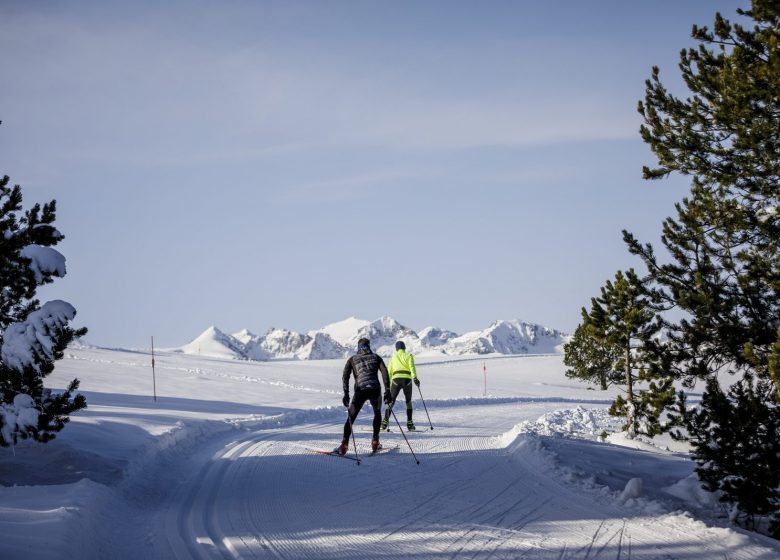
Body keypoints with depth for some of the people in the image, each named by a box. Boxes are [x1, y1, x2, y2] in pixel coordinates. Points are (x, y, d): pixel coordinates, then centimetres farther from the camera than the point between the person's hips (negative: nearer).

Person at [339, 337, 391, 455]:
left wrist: (346, 394, -4)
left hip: (360, 390, -1)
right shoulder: (376, 357, 17)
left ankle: (344, 444, -8)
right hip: (375, 390, 1)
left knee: (351, 417, 8)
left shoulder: (352, 360, 17)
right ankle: (375, 441, 20)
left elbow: (345, 376, 2)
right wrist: (387, 391, -1)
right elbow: (384, 372, 3)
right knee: (377, 412, 28)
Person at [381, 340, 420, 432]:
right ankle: (409, 424, 6)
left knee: (391, 401, 5)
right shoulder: (409, 356, 13)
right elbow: (412, 367, -4)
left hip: (396, 379, 1)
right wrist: (415, 378, -13)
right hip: (407, 379, -1)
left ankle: (385, 423, -5)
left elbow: (389, 371, 13)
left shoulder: (393, 357, 19)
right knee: (408, 402, 13)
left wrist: (388, 384, 16)